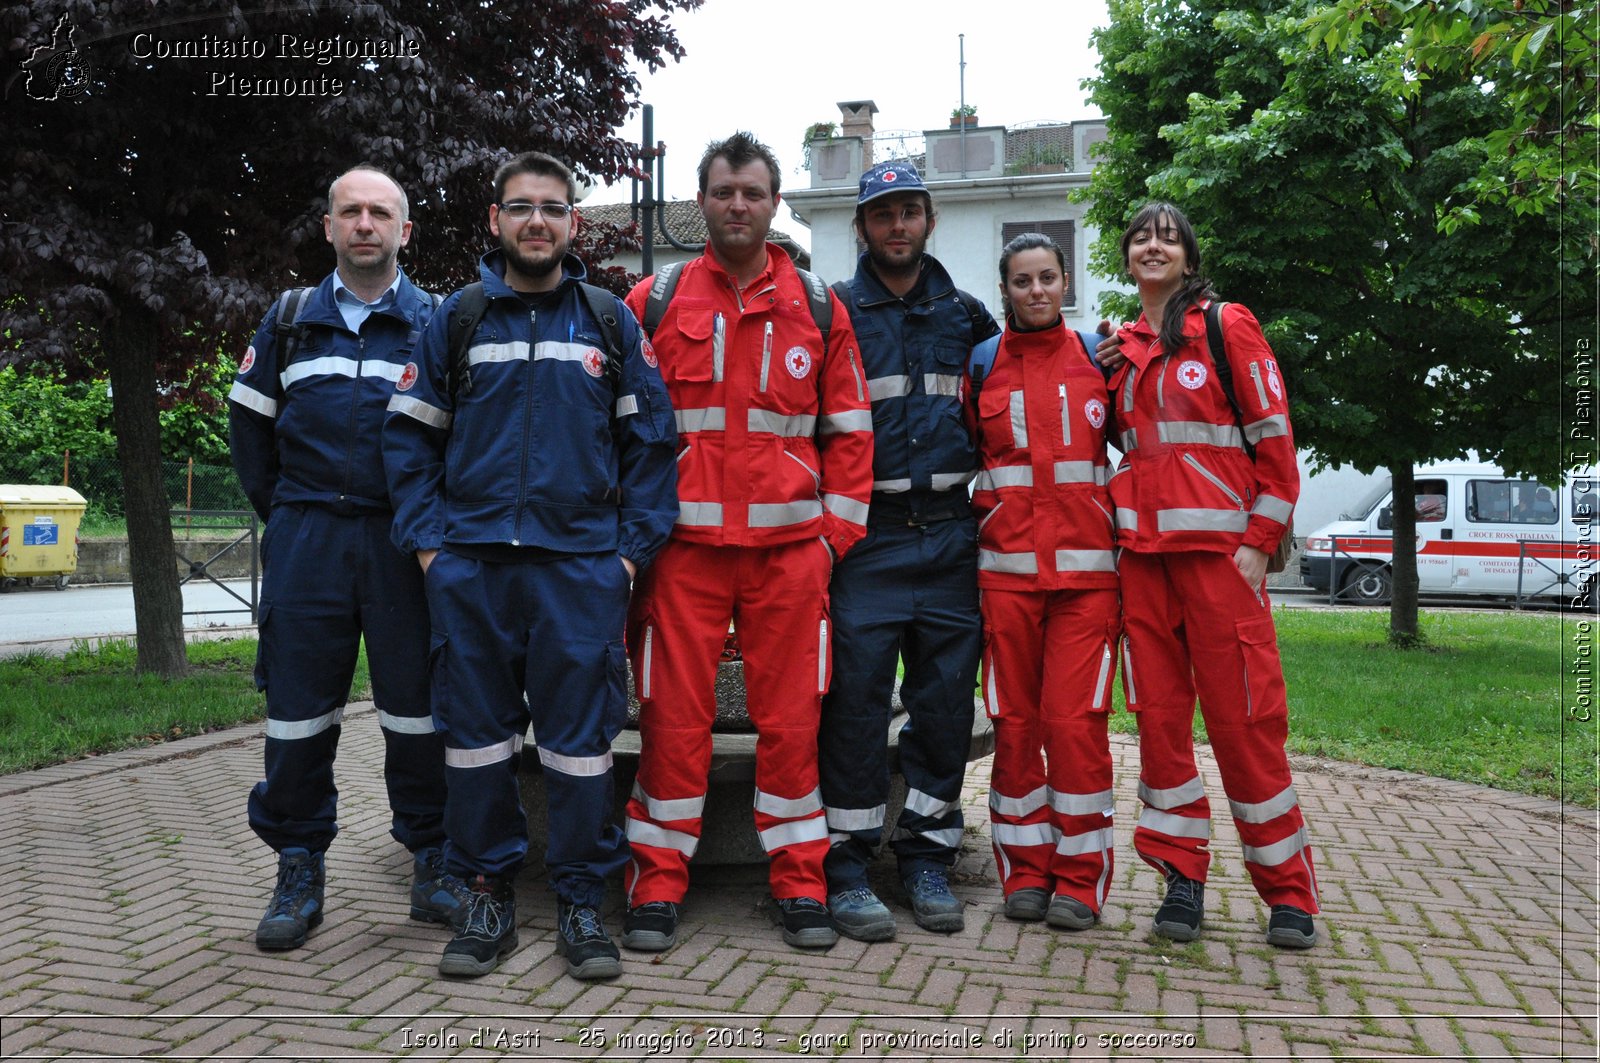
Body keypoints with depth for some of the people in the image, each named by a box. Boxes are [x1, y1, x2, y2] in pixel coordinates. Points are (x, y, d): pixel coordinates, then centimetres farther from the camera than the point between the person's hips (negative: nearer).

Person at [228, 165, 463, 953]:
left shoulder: (436, 321, 7)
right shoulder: (290, 318, 14)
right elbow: (249, 423, 17)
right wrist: (281, 512, 11)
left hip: (404, 541, -2)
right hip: (305, 541, 2)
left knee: (416, 705, 2)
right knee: (299, 708, 4)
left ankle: (431, 859, 15)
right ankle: (299, 870, 16)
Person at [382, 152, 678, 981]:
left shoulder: (611, 320, 9)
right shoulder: (457, 319, 10)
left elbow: (650, 440, 7)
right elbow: (410, 436, 10)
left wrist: (634, 546, -2)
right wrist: (427, 540, 0)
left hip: (581, 563, -1)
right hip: (471, 564, 1)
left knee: (579, 736, 2)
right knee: (477, 733, 7)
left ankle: (581, 902, 15)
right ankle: (489, 897, 21)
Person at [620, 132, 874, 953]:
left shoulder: (818, 307, 11)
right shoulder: (653, 303, 8)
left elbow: (849, 430, 11)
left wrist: (838, 532, 3)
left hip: (789, 546, 1)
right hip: (683, 545, 0)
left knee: (791, 716, 5)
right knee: (673, 717, 2)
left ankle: (800, 883, 18)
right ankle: (659, 883, 15)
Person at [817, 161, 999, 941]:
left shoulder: (965, 315, 15)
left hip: (952, 533, 4)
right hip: (868, 534, -3)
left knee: (947, 696, 6)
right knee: (856, 695, -6)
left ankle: (927, 859, 18)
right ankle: (846, 866, 5)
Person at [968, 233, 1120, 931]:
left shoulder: (1098, 357, 9)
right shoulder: (981, 365, 9)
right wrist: (973, 533, 7)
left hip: (1086, 570, -1)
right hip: (1007, 570, 1)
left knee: (1075, 721, -6)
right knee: (1014, 722, 3)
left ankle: (1080, 880, 7)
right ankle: (1026, 873, 16)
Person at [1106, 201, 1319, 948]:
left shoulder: (1227, 327, 3)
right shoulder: (1121, 347, 15)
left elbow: (1274, 437, -2)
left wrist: (1259, 541, -8)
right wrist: (1122, 522, 6)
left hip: (1219, 546, -4)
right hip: (1141, 550, 4)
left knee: (1242, 715, -4)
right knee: (1158, 712, 4)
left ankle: (1288, 890, 10)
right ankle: (1183, 873, 15)